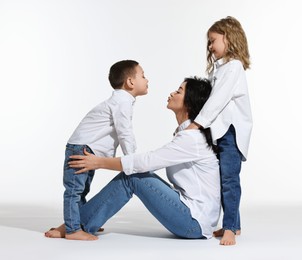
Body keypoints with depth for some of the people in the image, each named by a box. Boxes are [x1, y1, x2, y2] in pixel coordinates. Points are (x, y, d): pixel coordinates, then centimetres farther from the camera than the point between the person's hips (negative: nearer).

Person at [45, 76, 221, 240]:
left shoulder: (192, 137, -18)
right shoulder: (188, 133, 12)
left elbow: (145, 162, -18)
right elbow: (151, 162, 16)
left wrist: (99, 162, -13)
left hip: (195, 222, -8)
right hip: (190, 214, 8)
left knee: (132, 177, -12)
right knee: (131, 172, -1)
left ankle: (79, 226, -4)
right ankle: (80, 224, 1)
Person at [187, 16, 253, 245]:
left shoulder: (234, 66, -11)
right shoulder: (219, 67, 20)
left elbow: (219, 99, -19)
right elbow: (213, 98, 14)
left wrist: (196, 124, -20)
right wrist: (192, 122, 3)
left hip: (232, 131, -10)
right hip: (220, 130, 10)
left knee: (229, 179, -12)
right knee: (224, 179, 11)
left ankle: (230, 228, -11)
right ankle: (234, 225, 20)